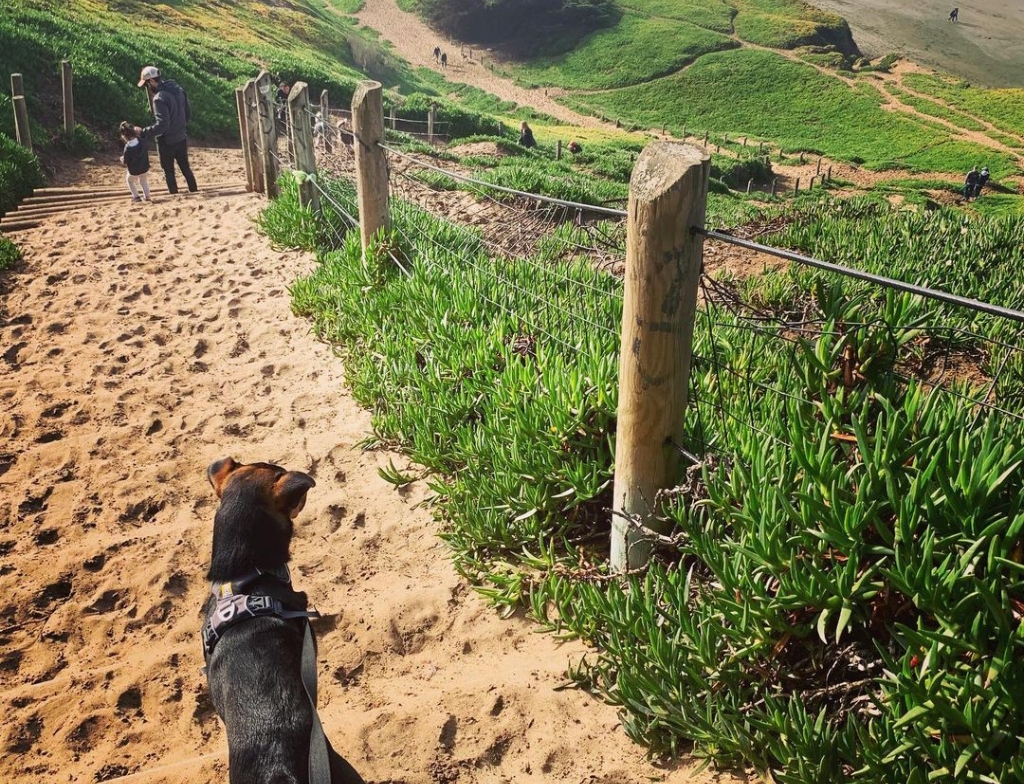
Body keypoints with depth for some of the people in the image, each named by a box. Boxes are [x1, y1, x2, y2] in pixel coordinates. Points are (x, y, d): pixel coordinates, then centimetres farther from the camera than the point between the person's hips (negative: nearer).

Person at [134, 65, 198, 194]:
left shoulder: (159, 98, -24)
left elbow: (162, 124, -29)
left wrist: (143, 132, -24)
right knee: (185, 167, 20)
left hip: (167, 141, -7)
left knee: (169, 171, 9)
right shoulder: (178, 90, 1)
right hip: (181, 138, 7)